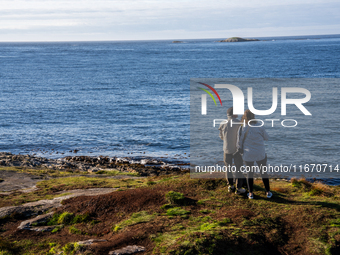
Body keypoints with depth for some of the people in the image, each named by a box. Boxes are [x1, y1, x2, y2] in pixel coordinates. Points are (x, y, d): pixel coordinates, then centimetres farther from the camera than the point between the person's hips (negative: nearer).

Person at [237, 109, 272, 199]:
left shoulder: (242, 129, -9)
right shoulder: (259, 127, -12)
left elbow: (239, 142, -1)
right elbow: (266, 138, 2)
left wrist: (240, 149, 18)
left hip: (248, 155, 0)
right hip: (260, 155, 0)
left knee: (249, 173, 15)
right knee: (263, 172, 15)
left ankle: (251, 193, 18)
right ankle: (268, 192, 20)